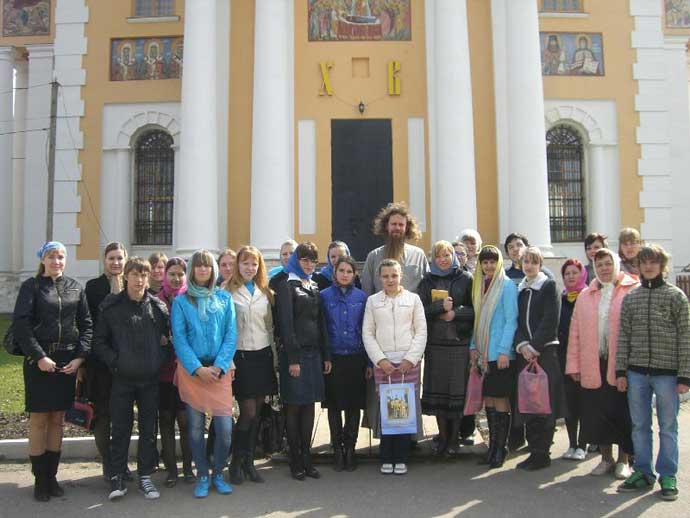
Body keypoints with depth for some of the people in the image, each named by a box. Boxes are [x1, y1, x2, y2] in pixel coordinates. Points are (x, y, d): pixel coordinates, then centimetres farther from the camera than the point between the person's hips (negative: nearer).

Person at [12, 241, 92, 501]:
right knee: (38, 419, 2)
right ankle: (40, 480, 12)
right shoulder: (31, 286, 0)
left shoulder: (75, 288, 8)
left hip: (68, 361, 3)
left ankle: (51, 476, 19)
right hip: (39, 360, -3)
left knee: (57, 419, 9)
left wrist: (80, 356, -5)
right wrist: (39, 357, -15)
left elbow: (86, 324, 7)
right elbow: (21, 324, -8)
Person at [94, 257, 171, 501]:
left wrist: (162, 358, -5)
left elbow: (168, 336, 10)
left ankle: (145, 476, 22)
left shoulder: (158, 306, 2)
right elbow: (99, 342, 2)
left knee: (149, 429, 9)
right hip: (122, 379, -1)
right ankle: (117, 478, 19)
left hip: (151, 379, 2)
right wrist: (114, 361, -10)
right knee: (121, 429, 6)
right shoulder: (111, 307, -2)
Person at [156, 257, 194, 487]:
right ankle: (171, 468, 17)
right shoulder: (157, 300, 4)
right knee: (166, 418, 6)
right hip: (163, 368, 1)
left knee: (185, 418, 0)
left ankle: (188, 466, 14)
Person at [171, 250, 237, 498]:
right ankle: (202, 476, 22)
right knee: (195, 428, 5)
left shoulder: (225, 298, 7)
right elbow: (179, 339, -2)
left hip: (219, 370, 1)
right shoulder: (181, 301, 4)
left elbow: (231, 335, 3)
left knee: (225, 428, -5)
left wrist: (219, 366, -9)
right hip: (191, 371, 0)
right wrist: (198, 369, -12)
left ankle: (218, 473, 17)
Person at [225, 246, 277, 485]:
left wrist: (274, 356, 10)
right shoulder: (228, 291, -3)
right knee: (248, 412, -5)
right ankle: (237, 462, 14)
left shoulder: (265, 292, 12)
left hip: (263, 355, 5)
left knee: (257, 412, 8)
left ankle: (249, 462, 21)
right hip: (240, 356, -5)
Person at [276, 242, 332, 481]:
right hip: (294, 353, -6)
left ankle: (306, 458, 16)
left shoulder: (314, 287, 16)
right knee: (294, 405, 0)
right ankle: (295, 461, 9)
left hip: (313, 352, 6)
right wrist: (293, 358, -16)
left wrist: (326, 355, 11)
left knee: (309, 405, 8)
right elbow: (286, 323, -11)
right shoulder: (287, 285, -4)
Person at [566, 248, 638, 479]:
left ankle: (623, 460, 22)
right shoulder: (585, 296, 11)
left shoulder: (633, 291, -1)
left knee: (623, 413, 5)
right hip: (593, 366, 4)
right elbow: (575, 332, 10)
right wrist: (574, 365, 5)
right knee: (597, 414, 9)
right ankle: (606, 458, 25)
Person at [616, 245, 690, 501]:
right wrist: (621, 371, 3)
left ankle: (667, 476, 17)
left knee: (667, 427, 6)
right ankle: (643, 472, 21)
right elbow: (623, 336, 8)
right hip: (636, 372, 3)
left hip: (666, 372, -3)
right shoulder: (630, 298, 8)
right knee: (640, 426, 10)